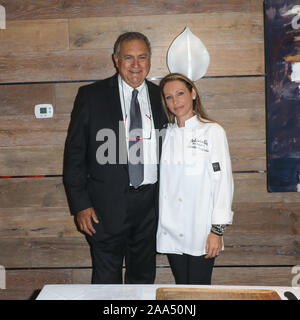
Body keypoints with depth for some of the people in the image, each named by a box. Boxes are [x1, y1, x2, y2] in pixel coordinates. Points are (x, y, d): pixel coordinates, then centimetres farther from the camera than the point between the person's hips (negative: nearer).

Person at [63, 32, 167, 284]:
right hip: (107, 205, -2)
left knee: (144, 278, 17)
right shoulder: (91, 95, -2)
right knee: (106, 281, 8)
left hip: (150, 204, 3)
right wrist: (80, 205, -8)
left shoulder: (161, 97, 6)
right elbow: (75, 152, -3)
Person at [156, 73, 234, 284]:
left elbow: (223, 182, -7)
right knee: (181, 288, 13)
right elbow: (163, 182, 11)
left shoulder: (213, 131, -4)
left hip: (201, 231, -4)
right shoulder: (166, 134, 8)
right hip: (171, 231, 4)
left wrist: (217, 230, -10)